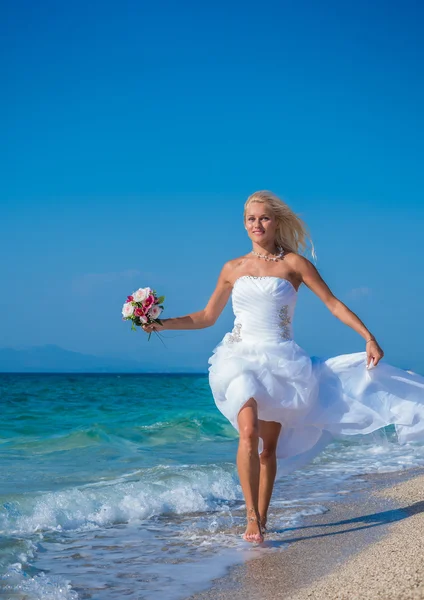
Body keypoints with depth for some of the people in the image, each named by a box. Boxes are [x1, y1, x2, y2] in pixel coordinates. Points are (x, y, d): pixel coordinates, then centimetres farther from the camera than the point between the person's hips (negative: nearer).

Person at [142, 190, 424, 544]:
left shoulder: (293, 263, 2)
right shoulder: (233, 269, 9)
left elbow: (333, 303, -1)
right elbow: (207, 317, 17)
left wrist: (369, 337, -10)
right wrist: (161, 323, 8)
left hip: (281, 361, 0)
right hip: (242, 357, 0)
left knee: (269, 447, 2)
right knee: (249, 432, -22)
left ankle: (261, 522, 13)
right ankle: (252, 517, -18)